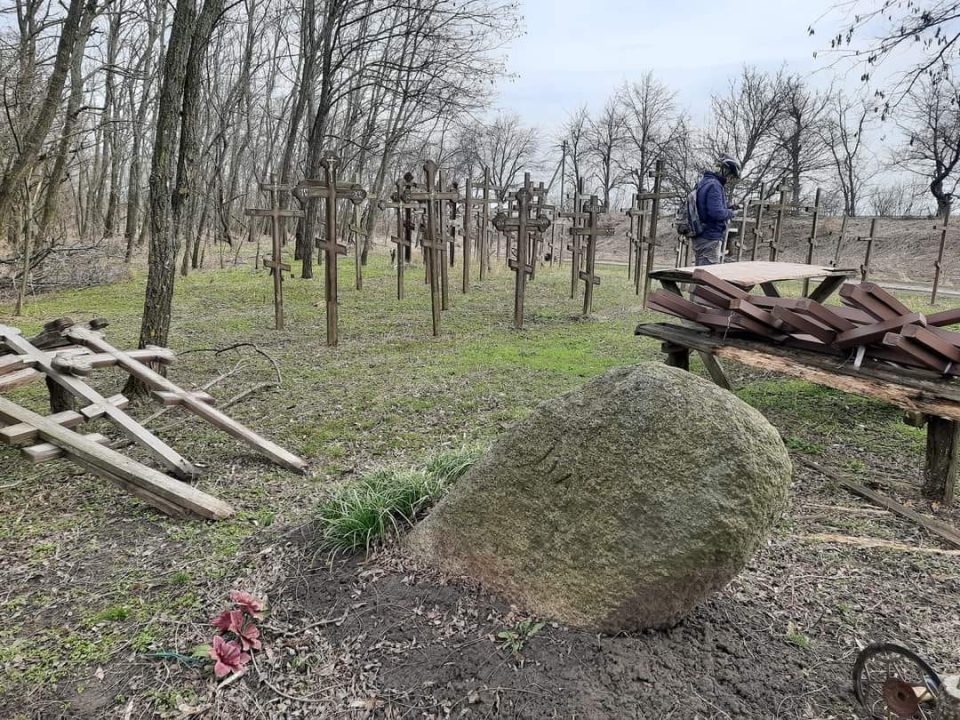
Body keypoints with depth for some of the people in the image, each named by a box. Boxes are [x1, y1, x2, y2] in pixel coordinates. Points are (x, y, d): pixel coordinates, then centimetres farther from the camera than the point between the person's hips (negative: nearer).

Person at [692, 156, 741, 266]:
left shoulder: (705, 181, 15)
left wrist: (728, 208, 12)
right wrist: (730, 212, -5)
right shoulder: (714, 185, -16)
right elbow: (716, 212, -25)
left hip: (700, 238, 10)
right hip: (710, 239, -10)